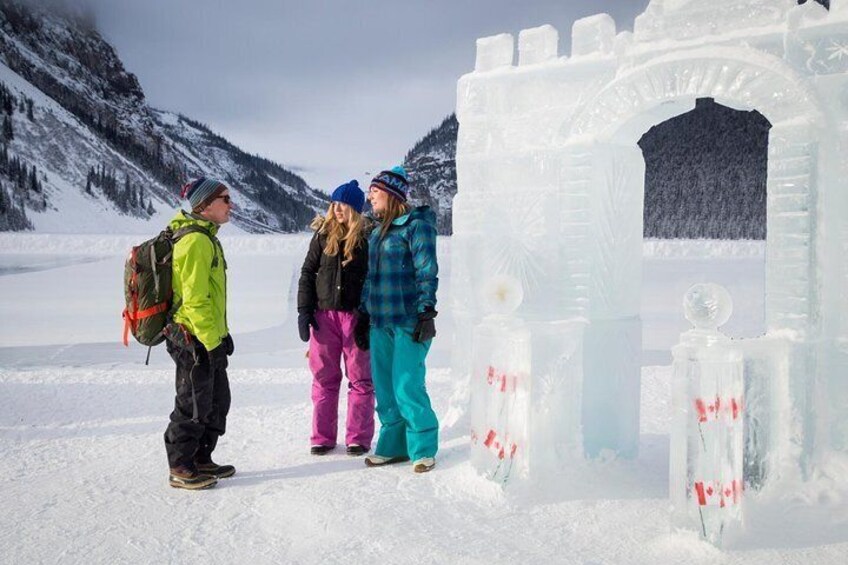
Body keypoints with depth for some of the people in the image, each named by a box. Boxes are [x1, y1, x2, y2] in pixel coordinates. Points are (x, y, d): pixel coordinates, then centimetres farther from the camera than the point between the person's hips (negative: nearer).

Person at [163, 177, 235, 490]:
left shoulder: (206, 238, 16)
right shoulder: (195, 240, -17)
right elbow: (194, 298, -22)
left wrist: (221, 334, 21)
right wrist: (212, 341, -21)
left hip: (208, 339, 10)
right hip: (194, 341, -10)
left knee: (217, 401, 16)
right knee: (194, 405, 0)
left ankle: (201, 460, 28)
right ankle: (180, 469, 13)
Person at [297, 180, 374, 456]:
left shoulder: (368, 236, -2)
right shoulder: (323, 234, 6)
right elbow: (308, 272, 9)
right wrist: (304, 311, 2)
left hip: (357, 316, -2)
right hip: (324, 315, 3)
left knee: (360, 379, 4)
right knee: (324, 378, 8)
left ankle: (358, 438, 14)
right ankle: (322, 437, 18)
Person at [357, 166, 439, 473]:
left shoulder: (416, 226, -5)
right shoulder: (377, 233, 18)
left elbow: (427, 273, -11)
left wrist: (426, 312, -17)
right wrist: (364, 315, 20)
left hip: (409, 322, -8)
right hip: (380, 322, 8)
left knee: (406, 387, -9)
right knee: (384, 388, 9)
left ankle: (423, 448, 5)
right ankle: (393, 445, 20)